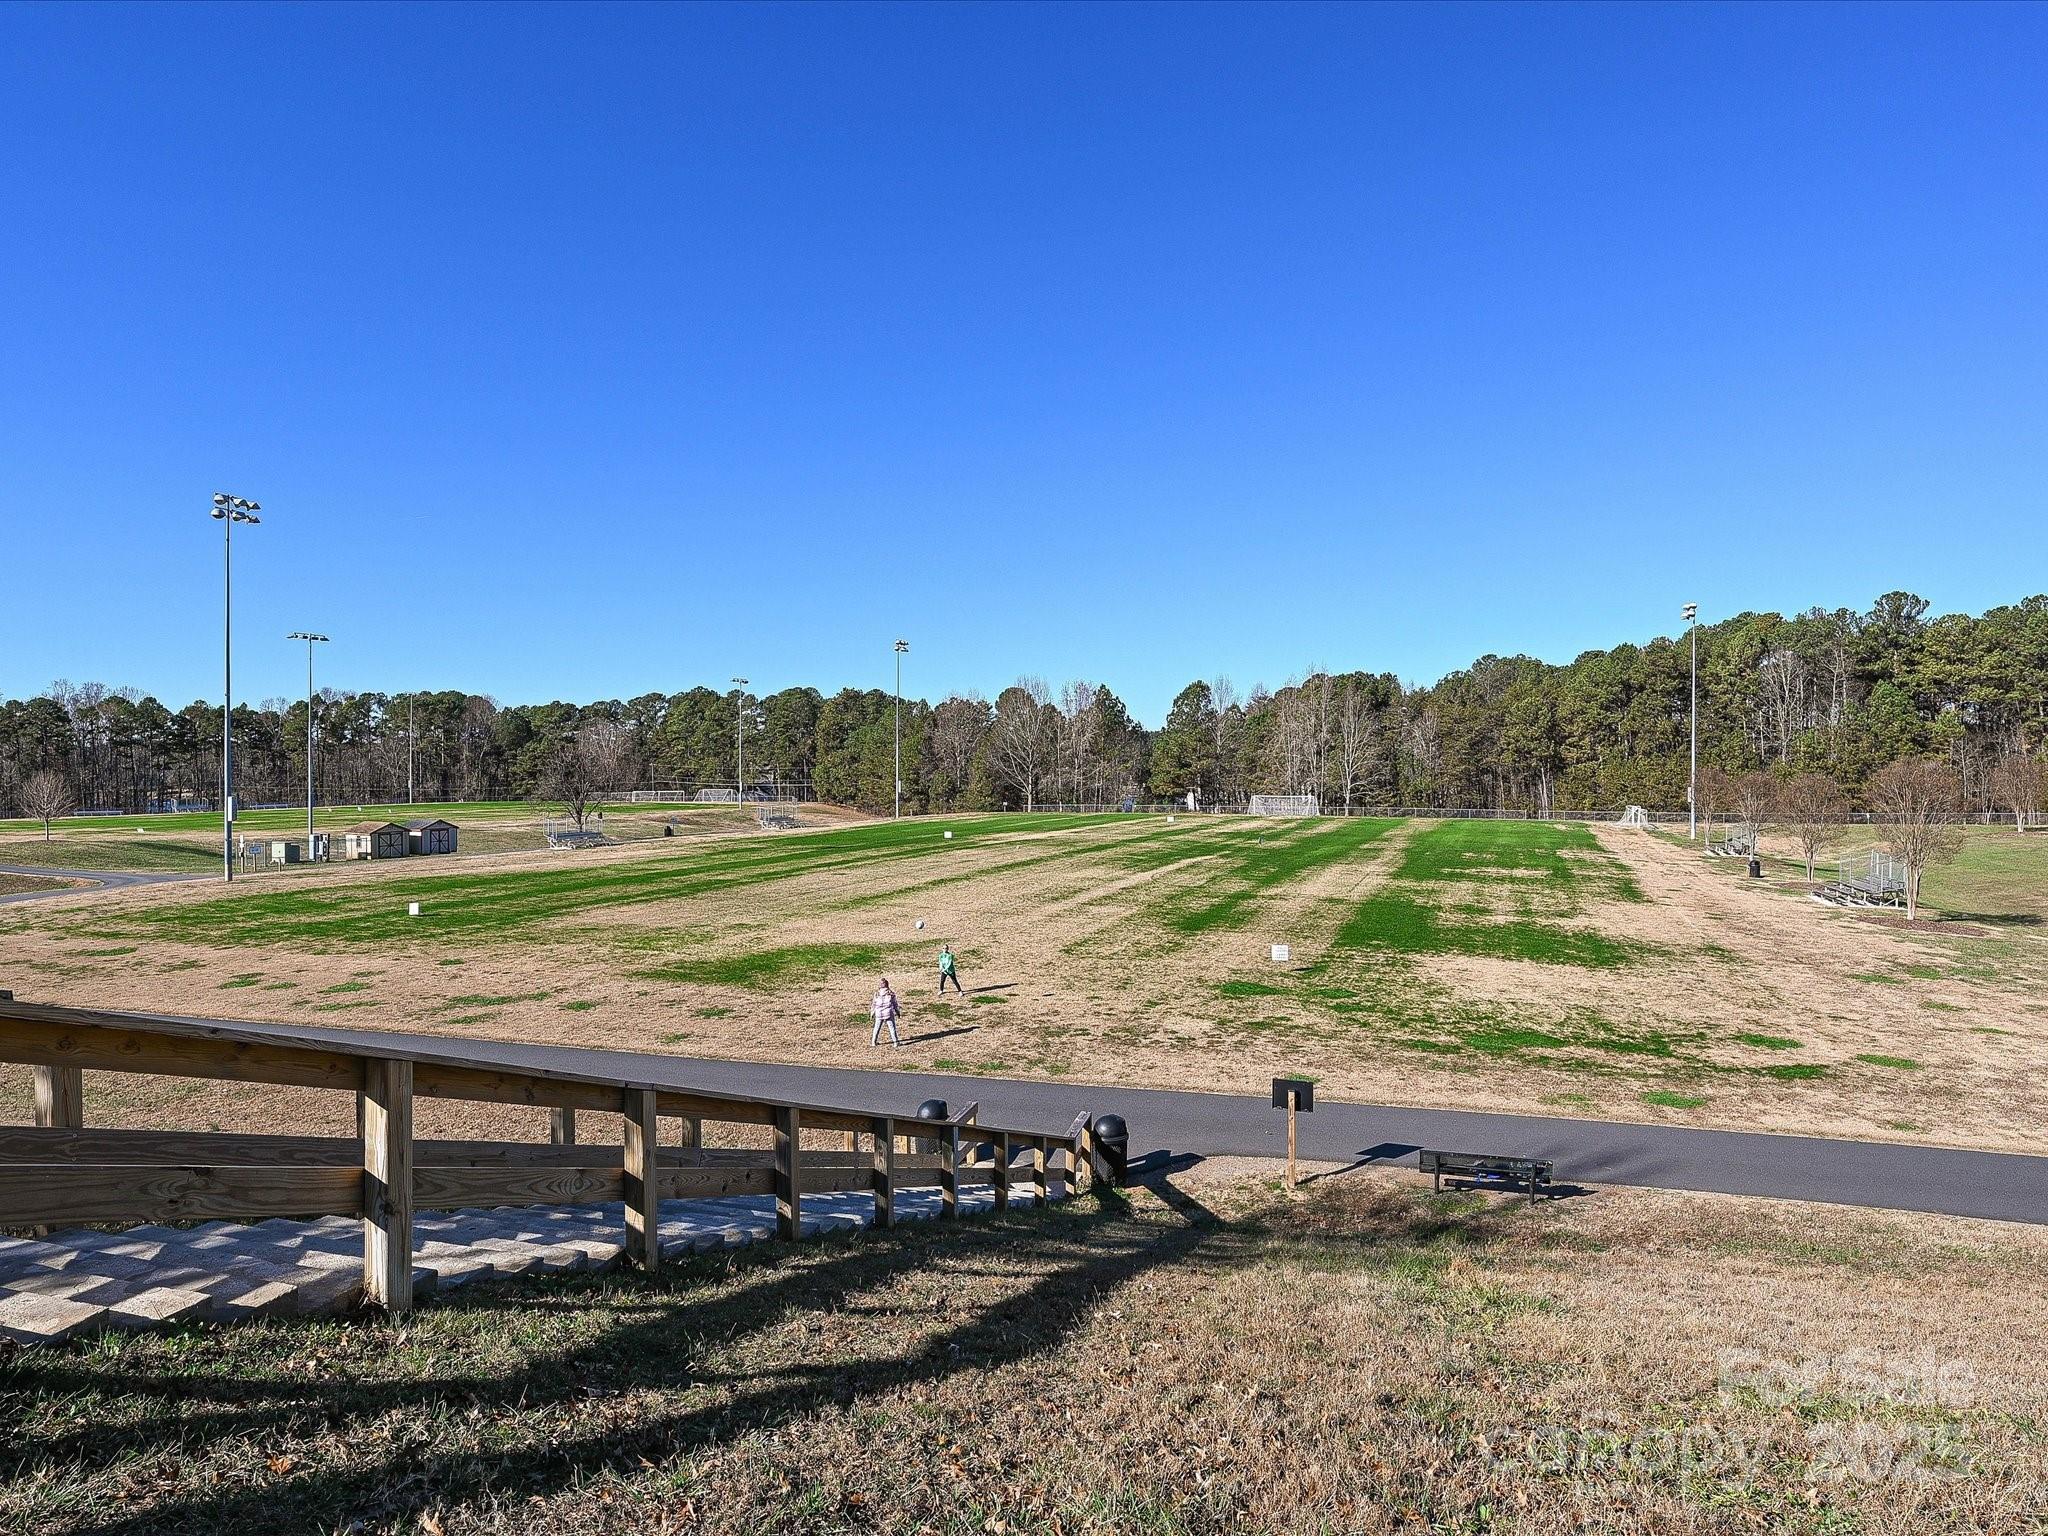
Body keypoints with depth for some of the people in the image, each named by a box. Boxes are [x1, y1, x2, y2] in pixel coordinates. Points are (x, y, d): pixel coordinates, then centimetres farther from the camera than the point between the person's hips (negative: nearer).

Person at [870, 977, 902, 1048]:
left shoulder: (877, 993, -4)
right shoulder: (891, 994, -7)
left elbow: (874, 1004, 3)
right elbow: (895, 1004, 0)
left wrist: (872, 1013, 15)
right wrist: (898, 1013, 11)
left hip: (879, 1014, 2)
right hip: (889, 1013, -2)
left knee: (877, 1028, 16)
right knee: (892, 1028, 5)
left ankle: (874, 1042, 23)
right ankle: (896, 1042, 4)